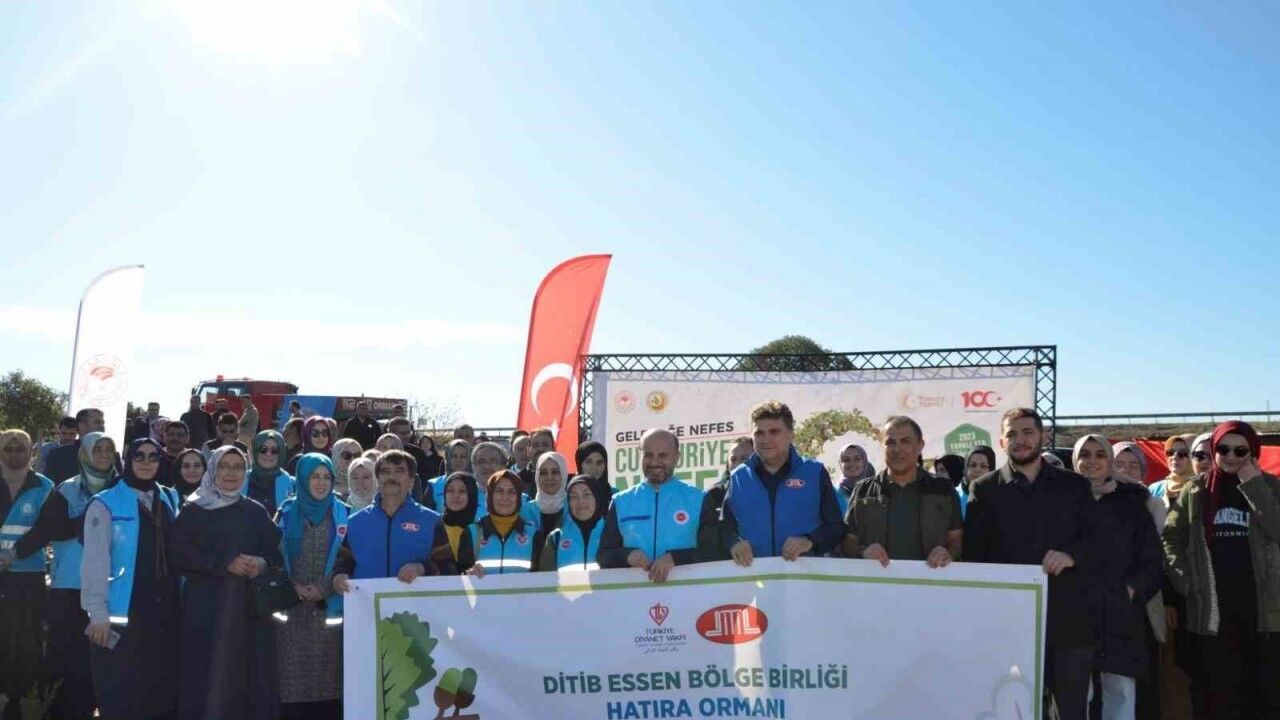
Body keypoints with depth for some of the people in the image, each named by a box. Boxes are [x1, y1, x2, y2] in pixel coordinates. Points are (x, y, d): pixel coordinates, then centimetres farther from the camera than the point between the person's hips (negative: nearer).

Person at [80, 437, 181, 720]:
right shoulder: (105, 503, -4)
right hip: (122, 613, -4)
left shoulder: (171, 500, 12)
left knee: (163, 689, 9)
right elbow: (95, 561, -10)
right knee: (121, 697, 0)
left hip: (166, 612, 5)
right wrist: (97, 613, -16)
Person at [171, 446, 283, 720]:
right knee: (208, 676, -4)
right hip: (206, 606, -2)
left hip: (250, 606, 2)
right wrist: (225, 564, -14)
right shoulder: (194, 510, 4)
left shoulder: (256, 512, 11)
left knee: (250, 675, -1)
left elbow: (276, 554, 10)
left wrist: (262, 564, -13)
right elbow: (180, 554, -5)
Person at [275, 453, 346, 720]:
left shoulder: (341, 514, 4)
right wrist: (294, 587, -8)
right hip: (293, 605, 0)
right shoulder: (287, 512, 5)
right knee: (294, 672, -1)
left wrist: (323, 588, -10)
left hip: (329, 605, 0)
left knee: (327, 668, -1)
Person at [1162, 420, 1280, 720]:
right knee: (1222, 695, 6)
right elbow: (1171, 539, 7)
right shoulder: (1196, 491, 8)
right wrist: (1185, 581, -5)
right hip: (1214, 609, 1)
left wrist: (1253, 486, -13)